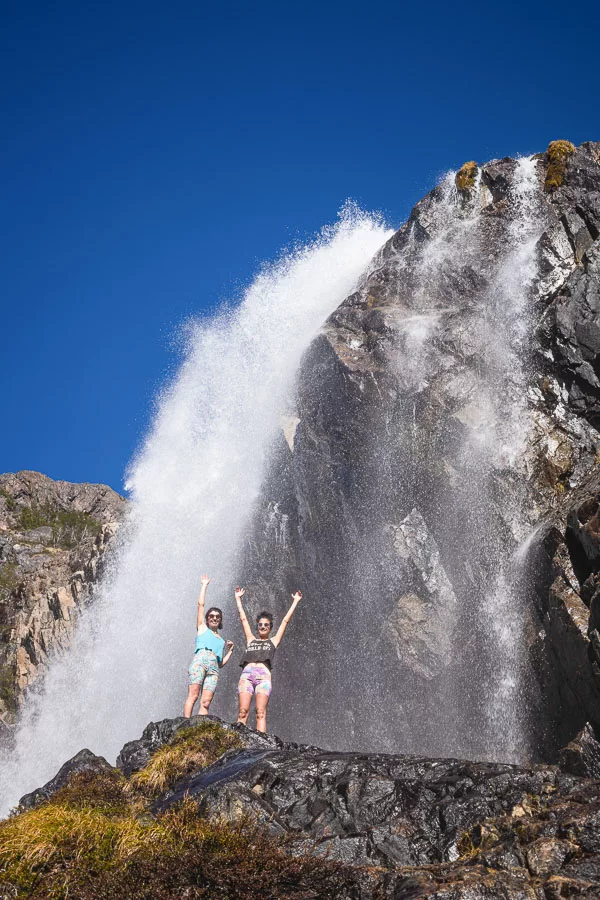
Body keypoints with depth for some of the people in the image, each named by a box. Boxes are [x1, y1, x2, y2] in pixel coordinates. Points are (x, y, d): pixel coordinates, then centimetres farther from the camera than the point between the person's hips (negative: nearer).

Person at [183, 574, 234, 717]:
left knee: (206, 702, -11)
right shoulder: (202, 628, 24)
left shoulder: (221, 640, 32)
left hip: (214, 667, 4)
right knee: (193, 696, -19)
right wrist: (204, 585, 26)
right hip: (200, 660, -3)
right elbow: (200, 604, 20)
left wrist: (230, 651, 19)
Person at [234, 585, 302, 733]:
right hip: (247, 674, 1)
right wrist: (238, 598, 40)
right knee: (243, 711, -14)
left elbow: (286, 621, 29)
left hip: (263, 676, -1)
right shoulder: (251, 640, 28)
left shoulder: (273, 641, 25)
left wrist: (295, 602, 32)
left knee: (260, 711, -17)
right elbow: (243, 618, 34)